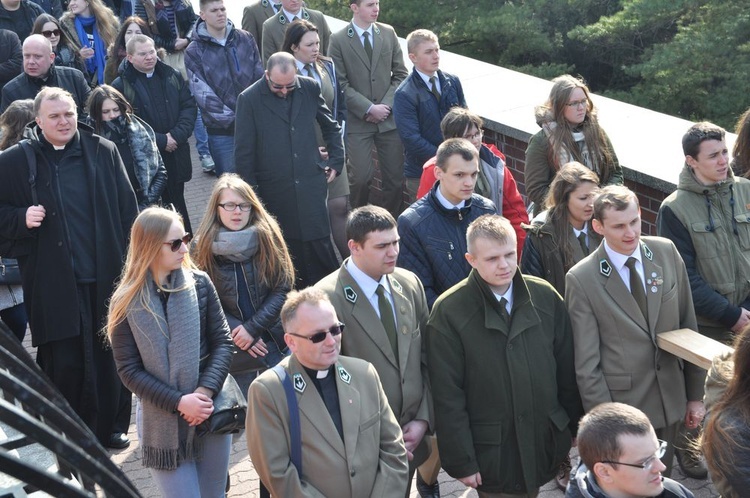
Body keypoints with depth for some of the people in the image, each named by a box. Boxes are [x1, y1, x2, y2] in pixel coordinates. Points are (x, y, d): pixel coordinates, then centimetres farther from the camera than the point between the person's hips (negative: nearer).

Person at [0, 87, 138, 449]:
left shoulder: (103, 152, 3)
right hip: (53, 284, -2)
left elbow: (127, 209, 6)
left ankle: (104, 428, 30)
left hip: (104, 277, 2)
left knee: (106, 357, 12)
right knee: (63, 363, 0)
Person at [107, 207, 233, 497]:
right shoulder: (127, 303, -8)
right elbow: (129, 370, -7)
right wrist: (179, 403, -17)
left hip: (211, 413, 2)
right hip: (163, 424, -2)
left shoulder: (199, 283, -3)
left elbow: (222, 342, -2)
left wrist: (205, 392, -16)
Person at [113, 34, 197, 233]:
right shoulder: (121, 86, -7)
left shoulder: (172, 77, 8)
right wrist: (160, 141, -16)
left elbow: (189, 107, 4)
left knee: (177, 207, 18)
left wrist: (176, 135, -12)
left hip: (176, 156, 4)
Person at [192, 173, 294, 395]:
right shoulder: (203, 246, -4)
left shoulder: (266, 237, -4)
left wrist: (252, 328, -13)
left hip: (276, 341, 1)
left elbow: (282, 288, -5)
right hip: (234, 350, 0)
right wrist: (238, 335, -12)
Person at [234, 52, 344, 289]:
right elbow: (243, 152, -3)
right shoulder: (249, 99, -7)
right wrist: (250, 192, -1)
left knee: (319, 241, 2)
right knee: (288, 247, 7)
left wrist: (336, 161, 12)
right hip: (274, 189, -1)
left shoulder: (310, 88, 1)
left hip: (310, 183, 2)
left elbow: (331, 126, 16)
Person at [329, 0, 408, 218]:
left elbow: (400, 74, 8)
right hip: (357, 120, -3)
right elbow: (341, 84, -6)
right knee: (362, 177, -9)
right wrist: (369, 108, -13)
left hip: (389, 118, 3)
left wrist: (386, 105, -5)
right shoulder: (338, 40, -4)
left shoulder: (388, 33, 6)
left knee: (395, 178, 2)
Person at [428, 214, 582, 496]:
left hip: (547, 441, 3)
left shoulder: (546, 297, -1)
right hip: (492, 453, -3)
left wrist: (576, 430, 10)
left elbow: (567, 370, 7)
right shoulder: (448, 311, -12)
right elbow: (447, 396, -10)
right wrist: (460, 462, -10)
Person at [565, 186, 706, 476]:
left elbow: (688, 326, 5)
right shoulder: (582, 279, -13)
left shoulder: (667, 252, -2)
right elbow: (587, 363, -11)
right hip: (621, 406, -3)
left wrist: (695, 394, 7)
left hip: (670, 399, 4)